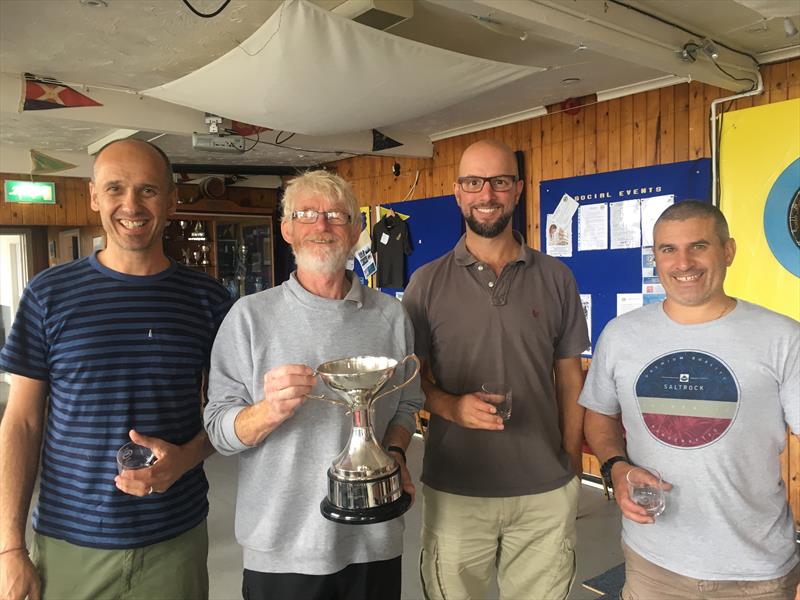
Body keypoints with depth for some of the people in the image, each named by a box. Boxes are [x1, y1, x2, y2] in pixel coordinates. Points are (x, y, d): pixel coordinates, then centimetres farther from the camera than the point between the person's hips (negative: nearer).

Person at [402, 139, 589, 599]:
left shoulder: (556, 278, 1)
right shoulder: (427, 283, -2)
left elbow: (570, 377, 6)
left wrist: (572, 463, 4)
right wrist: (451, 406, -17)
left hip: (546, 493, 1)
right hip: (454, 491, 0)